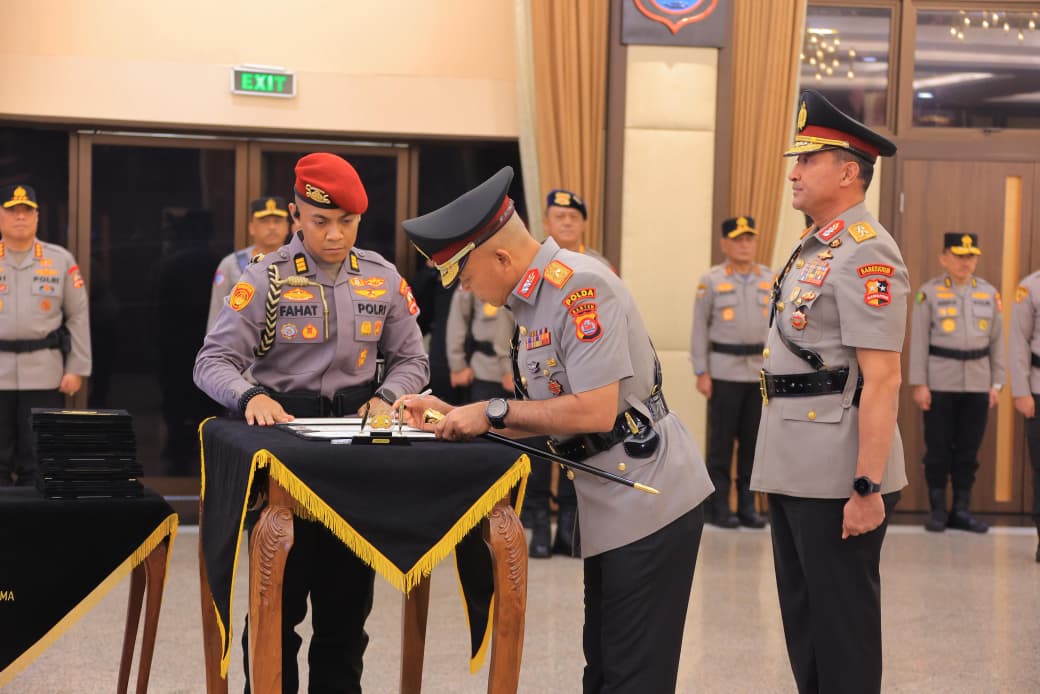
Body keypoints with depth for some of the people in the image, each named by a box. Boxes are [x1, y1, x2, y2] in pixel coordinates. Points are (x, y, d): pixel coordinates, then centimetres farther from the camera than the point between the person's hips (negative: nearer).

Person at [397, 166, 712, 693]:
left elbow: (594, 412, -24)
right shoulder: (533, 299, 12)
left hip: (649, 503, -10)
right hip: (611, 507, 10)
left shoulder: (578, 286, -18)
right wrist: (455, 417, 9)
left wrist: (493, 411, -15)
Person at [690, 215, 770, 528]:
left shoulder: (770, 280, 8)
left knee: (752, 441, 6)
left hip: (761, 371, 3)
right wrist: (701, 373, -6)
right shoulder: (711, 281, -1)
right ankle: (718, 508, 8)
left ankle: (747, 506, 14)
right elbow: (700, 328, -1)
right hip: (725, 371, -3)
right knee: (722, 441, 0)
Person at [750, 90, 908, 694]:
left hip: (837, 478, -10)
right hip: (796, 471, 10)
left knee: (843, 627, 1)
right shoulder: (815, 248, 15)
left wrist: (868, 488, -23)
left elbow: (882, 378, -20)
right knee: (804, 621, 17)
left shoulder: (865, 253, -15)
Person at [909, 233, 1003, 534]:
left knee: (968, 450, 6)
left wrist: (997, 383, 6)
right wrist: (919, 384, -8)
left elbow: (996, 340, 10)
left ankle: (961, 510, 14)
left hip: (977, 383, 3)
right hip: (940, 382, -3)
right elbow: (918, 341, -3)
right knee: (938, 449, 1)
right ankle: (938, 510, 11)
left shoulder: (989, 293, 8)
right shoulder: (929, 292, -1)